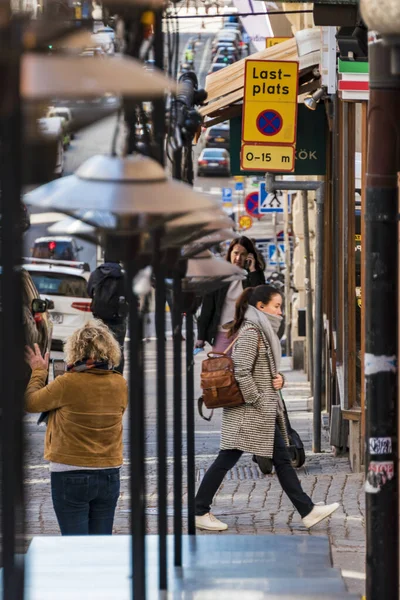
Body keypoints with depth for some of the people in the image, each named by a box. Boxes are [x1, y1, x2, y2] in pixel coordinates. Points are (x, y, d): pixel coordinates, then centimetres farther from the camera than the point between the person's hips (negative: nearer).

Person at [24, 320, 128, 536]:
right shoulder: (119, 384, -4)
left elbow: (30, 402, -5)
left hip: (70, 476, -4)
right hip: (109, 474, 4)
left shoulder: (68, 384, -17)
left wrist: (38, 371, 12)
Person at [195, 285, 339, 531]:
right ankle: (200, 512, 3)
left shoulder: (264, 331, 14)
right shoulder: (250, 332, -15)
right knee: (226, 460, -4)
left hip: (265, 412, 10)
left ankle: (308, 511, 8)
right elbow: (242, 373, -23)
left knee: (282, 459, 8)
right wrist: (258, 402, -18)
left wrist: (279, 378, 1)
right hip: (248, 413, -10)